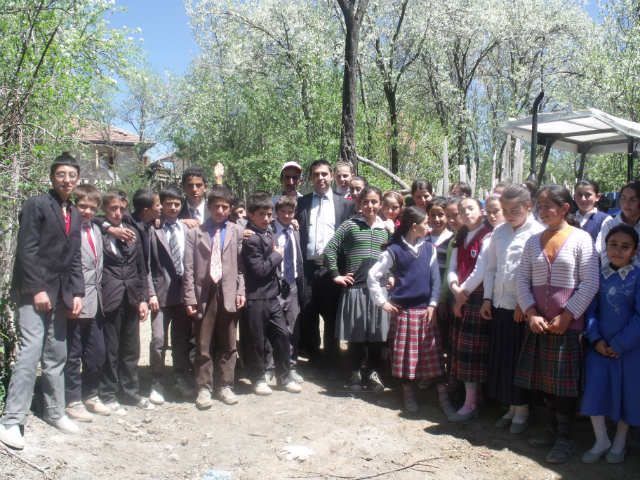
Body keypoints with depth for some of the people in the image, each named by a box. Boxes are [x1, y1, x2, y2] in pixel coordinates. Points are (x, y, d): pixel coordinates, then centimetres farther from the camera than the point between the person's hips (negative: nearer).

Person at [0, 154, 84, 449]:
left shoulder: (74, 215, 15)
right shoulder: (36, 205, -5)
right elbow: (26, 250, -12)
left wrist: (77, 293, 6)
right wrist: (37, 290, -16)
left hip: (60, 295, 7)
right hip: (34, 292, -7)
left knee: (56, 356, 11)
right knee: (30, 353, -12)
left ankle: (55, 412, 23)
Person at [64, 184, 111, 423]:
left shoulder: (95, 229, 14)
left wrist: (98, 293, 14)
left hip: (94, 303, 8)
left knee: (97, 353, 13)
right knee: (73, 355, 4)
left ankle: (90, 396, 30)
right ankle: (73, 401, 18)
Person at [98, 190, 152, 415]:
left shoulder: (133, 235, 12)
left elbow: (142, 269, 12)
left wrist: (143, 299, 7)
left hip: (131, 299, 5)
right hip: (109, 300, -5)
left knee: (131, 350, 13)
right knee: (109, 350, 4)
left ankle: (130, 392, 26)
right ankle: (108, 395, 19)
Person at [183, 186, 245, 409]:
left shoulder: (236, 232, 7)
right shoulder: (194, 233, 4)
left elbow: (241, 264, 5)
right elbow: (188, 269, 1)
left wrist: (241, 291, -3)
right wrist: (190, 298, -5)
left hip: (228, 294, 1)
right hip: (203, 294, -1)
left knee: (228, 345, 9)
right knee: (203, 346, 5)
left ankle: (225, 386, 21)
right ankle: (204, 388, 17)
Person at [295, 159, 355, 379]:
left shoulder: (345, 204, 7)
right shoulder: (301, 203, 10)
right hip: (308, 268, 1)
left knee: (332, 317, 7)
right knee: (308, 317, 6)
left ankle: (331, 363, 21)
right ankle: (314, 360, 23)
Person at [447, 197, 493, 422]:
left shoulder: (487, 237, -9)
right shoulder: (460, 239, 16)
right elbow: (453, 267, 8)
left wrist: (464, 292, -13)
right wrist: (455, 288, -10)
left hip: (478, 297, -7)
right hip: (461, 298, 7)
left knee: (471, 349, -6)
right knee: (462, 348, 10)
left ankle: (470, 404, 0)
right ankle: (476, 393, 22)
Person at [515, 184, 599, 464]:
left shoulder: (581, 239, -5)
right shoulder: (534, 241, 8)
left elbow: (589, 283, -9)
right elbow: (522, 280, 6)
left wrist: (566, 316, -13)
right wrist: (531, 313, -7)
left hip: (568, 323, -4)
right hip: (538, 322, 5)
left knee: (565, 381, 2)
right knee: (545, 380, 12)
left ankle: (565, 439, 14)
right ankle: (554, 430, 27)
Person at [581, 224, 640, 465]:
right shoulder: (598, 275, 1)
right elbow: (590, 310, 3)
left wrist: (619, 344, -12)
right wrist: (596, 339, -9)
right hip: (600, 347, 2)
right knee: (594, 391, 0)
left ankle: (619, 443, 30)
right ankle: (601, 441, 20)